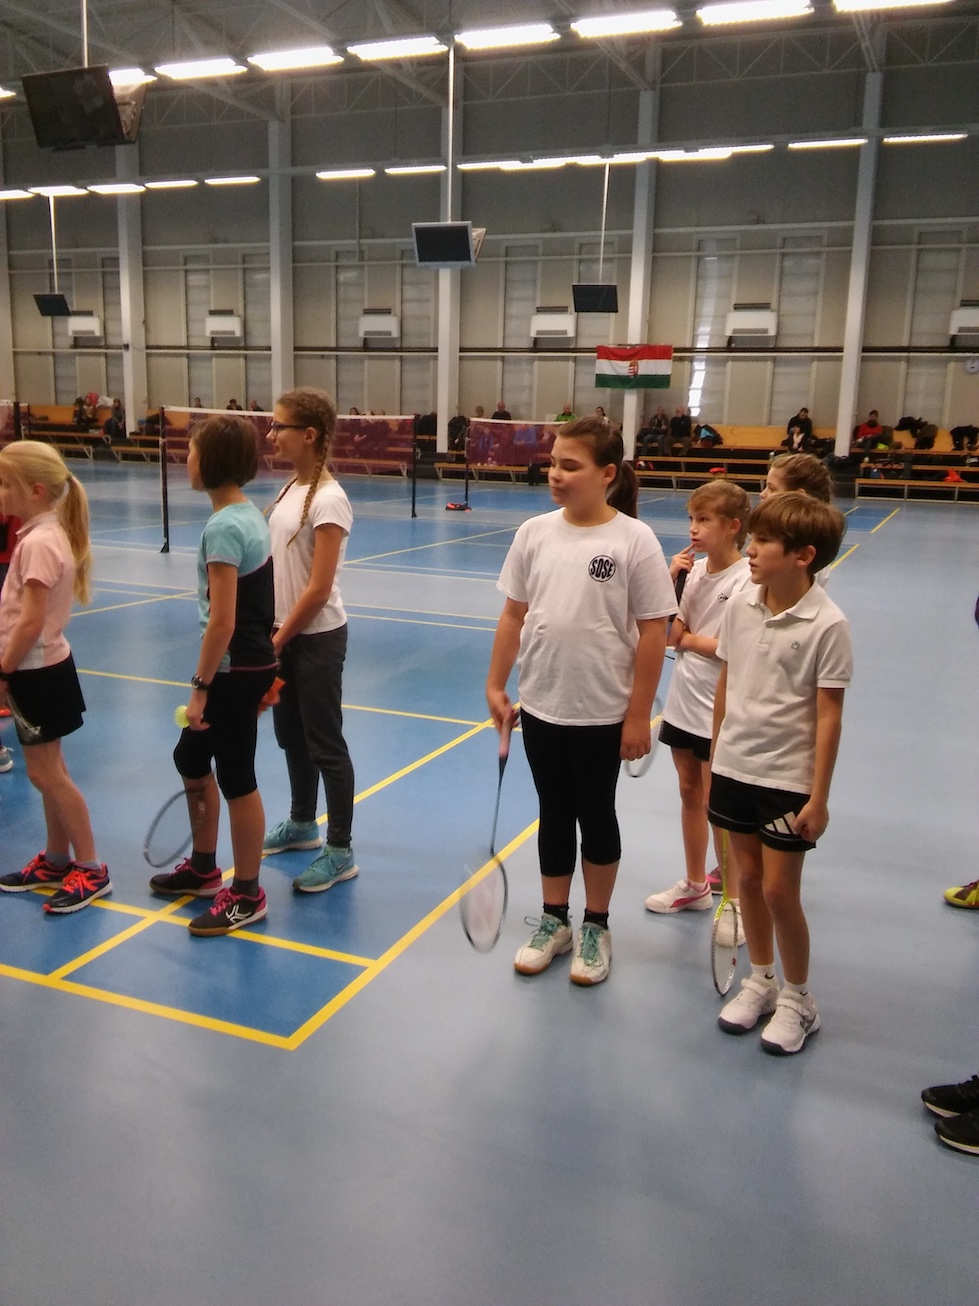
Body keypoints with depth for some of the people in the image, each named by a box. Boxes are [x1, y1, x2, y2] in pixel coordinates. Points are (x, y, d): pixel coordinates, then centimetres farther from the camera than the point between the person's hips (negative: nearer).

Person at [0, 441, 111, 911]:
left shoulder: (39, 542, -21)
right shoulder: (46, 533, 9)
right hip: (38, 668, 9)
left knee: (46, 773, 0)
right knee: (48, 771, 17)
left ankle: (90, 869, 10)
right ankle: (56, 859, 30)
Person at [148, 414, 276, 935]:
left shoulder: (222, 527, -20)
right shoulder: (250, 515, 8)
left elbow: (221, 622, -22)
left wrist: (200, 687, -16)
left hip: (234, 670, -10)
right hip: (252, 661, 10)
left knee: (236, 778, 3)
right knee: (190, 758, 21)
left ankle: (247, 895, 19)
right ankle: (203, 868, 37)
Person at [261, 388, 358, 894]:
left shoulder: (327, 500, -19)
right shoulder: (291, 489, 7)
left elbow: (318, 590, -20)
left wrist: (278, 640, -14)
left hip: (316, 638, -8)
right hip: (284, 634, 8)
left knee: (325, 745, 1)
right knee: (291, 736, 20)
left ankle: (340, 852, 13)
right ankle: (302, 823, 38)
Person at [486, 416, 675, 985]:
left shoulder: (634, 540, -13)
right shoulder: (534, 532, -1)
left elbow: (653, 633, -11)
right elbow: (514, 614, 7)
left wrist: (639, 715, -11)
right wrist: (497, 686, 5)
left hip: (604, 714, -4)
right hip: (541, 707, 4)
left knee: (596, 816, 12)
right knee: (554, 814, 16)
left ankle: (596, 928, 31)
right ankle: (554, 922, 33)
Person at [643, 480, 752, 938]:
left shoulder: (746, 579, -16)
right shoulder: (694, 570, 3)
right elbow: (670, 633, 1)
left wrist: (688, 640, -8)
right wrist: (671, 581, -8)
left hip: (718, 710, -7)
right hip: (683, 701, 7)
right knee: (690, 792, 18)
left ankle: (734, 901, 17)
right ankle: (695, 884, 34)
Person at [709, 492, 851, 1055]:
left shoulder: (828, 625, -16)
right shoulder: (741, 605, -1)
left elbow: (829, 715, -13)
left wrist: (819, 796, -12)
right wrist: (715, 755, 12)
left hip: (789, 778, -5)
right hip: (734, 767, 5)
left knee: (779, 890, 2)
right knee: (748, 878, 15)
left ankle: (798, 999, 24)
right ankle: (761, 981, 34)